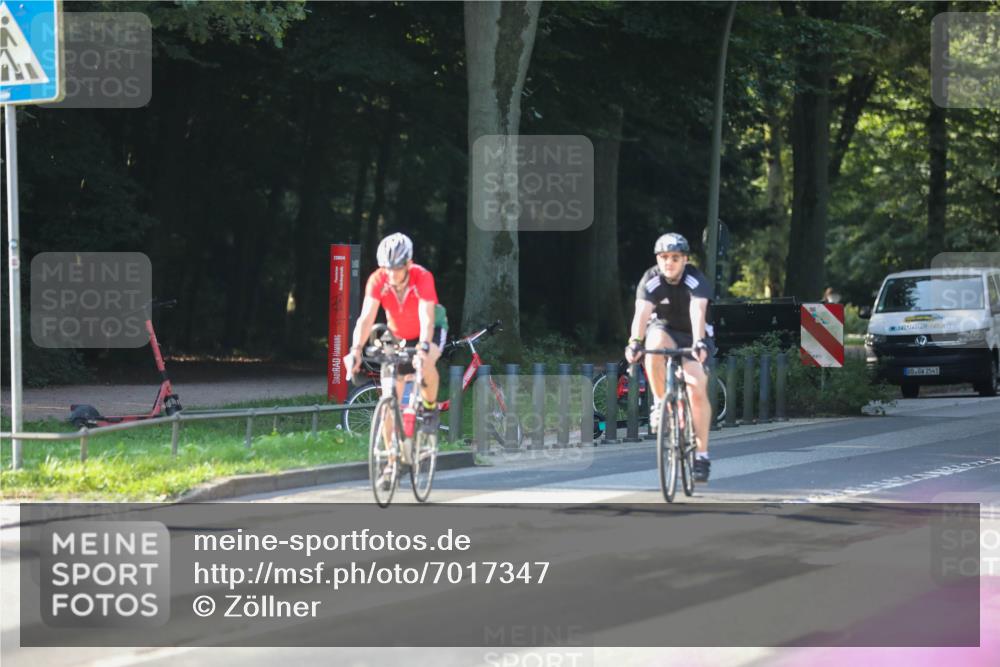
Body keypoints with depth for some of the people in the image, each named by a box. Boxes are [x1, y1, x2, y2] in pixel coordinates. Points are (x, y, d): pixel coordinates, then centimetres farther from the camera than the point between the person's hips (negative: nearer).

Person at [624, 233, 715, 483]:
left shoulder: (696, 280, -22)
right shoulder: (651, 280, -18)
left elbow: (698, 312, -38)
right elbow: (642, 312, -33)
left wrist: (699, 343, -54)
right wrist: (635, 343, -49)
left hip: (691, 336, -1)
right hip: (664, 330, 1)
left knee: (698, 389, -18)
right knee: (654, 344, -36)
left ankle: (702, 454, -10)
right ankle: (660, 403, -19)